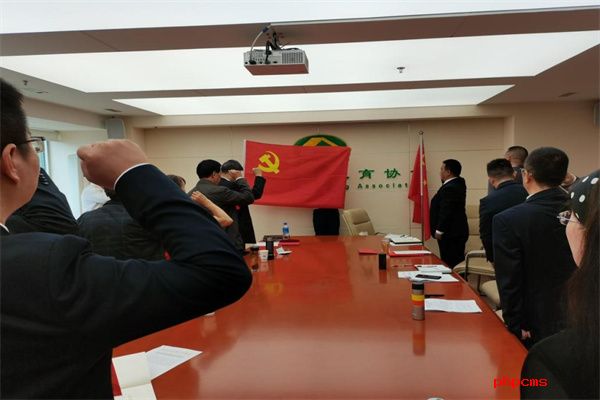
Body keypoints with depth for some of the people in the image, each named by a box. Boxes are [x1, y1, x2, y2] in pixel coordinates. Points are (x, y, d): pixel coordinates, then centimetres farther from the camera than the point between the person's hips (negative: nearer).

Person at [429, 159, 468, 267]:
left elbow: (445, 212, -22)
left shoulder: (449, 188, -20)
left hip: (450, 234, -11)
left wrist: (439, 230, -16)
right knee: (458, 263, 14)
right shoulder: (459, 183, 12)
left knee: (450, 264, -6)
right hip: (458, 231, 11)